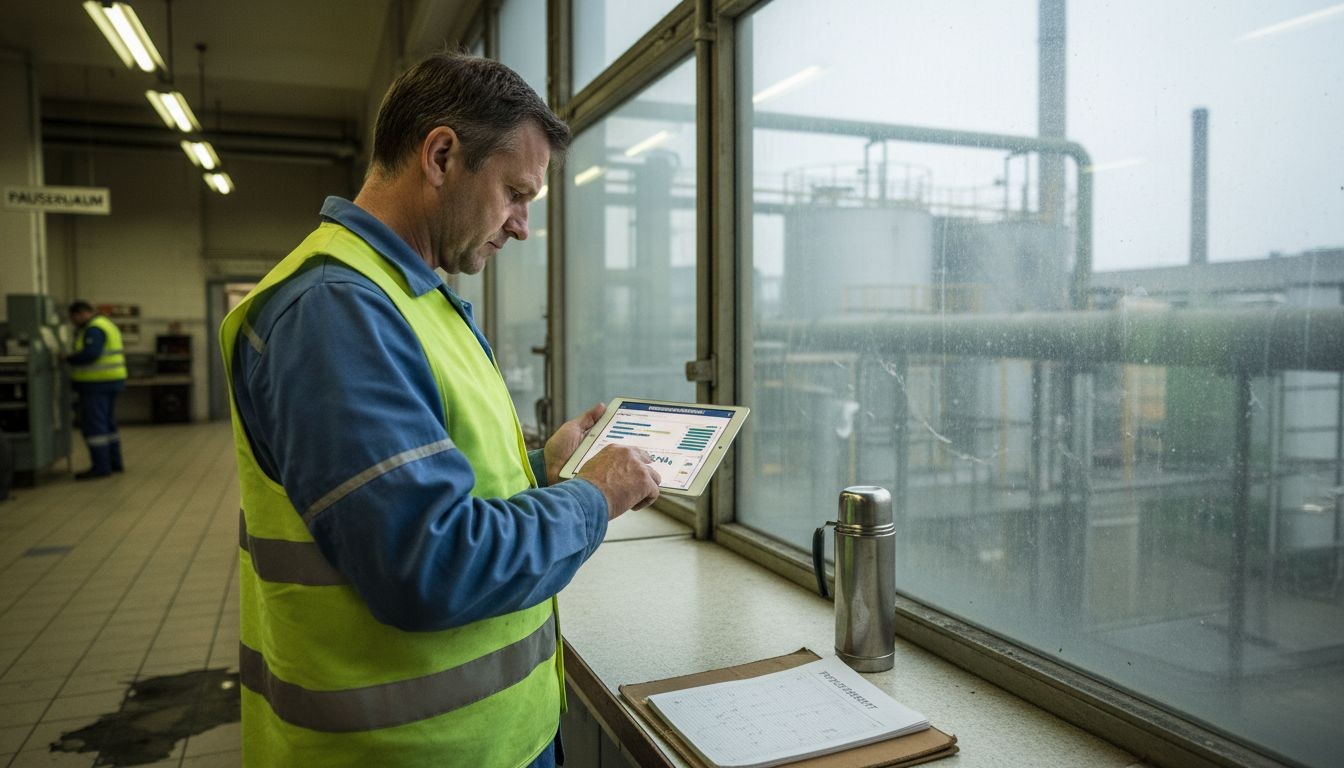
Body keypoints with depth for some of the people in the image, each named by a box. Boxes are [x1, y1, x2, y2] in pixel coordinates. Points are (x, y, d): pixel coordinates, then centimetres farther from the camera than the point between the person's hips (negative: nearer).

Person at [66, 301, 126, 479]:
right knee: (107, 424, 14)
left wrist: (68, 358, -13)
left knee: (93, 425, -7)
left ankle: (100, 467, -7)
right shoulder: (106, 324, 17)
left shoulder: (94, 329, -15)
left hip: (97, 384, -11)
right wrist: (79, 333, 14)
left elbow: (90, 353, -26)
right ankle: (114, 462, 18)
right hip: (110, 381, 11)